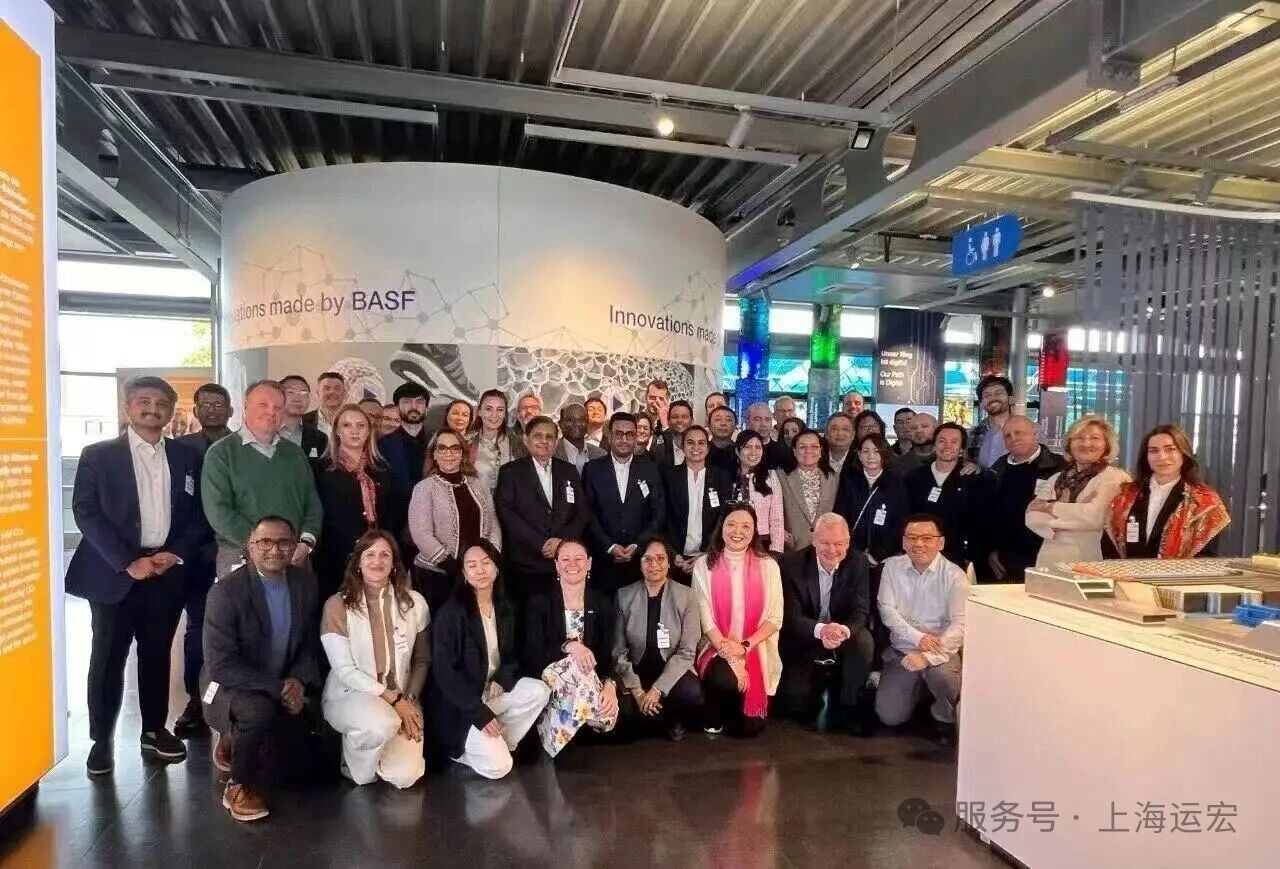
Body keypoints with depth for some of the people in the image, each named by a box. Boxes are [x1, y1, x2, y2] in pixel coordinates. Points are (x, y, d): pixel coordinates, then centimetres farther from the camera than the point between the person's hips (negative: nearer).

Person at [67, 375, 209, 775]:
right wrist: (128, 562, -15)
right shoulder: (98, 454, 0)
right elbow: (86, 513, -7)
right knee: (107, 659, 5)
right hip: (114, 572, -2)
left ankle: (155, 730, 25)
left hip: (168, 571, 2)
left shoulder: (187, 456, 8)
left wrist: (176, 554, -7)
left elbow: (200, 513, 7)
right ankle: (102, 740, 19)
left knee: (157, 655, 12)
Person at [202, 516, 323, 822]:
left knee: (297, 760, 2)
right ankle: (240, 786, -9)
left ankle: (235, 741, 28)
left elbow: (310, 643, 3)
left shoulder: (306, 582, -6)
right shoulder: (226, 591, -21)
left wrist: (298, 682, -15)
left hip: (287, 688, 5)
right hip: (232, 687, -5)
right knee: (260, 711, -36)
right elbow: (221, 665, -24)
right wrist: (278, 688, -27)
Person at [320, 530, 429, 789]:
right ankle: (355, 765, -1)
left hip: (402, 699, 3)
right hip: (349, 695, -3)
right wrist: (393, 699, -18)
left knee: (405, 775, -16)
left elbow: (422, 660, 7)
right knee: (383, 724, -37)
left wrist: (409, 699, -9)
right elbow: (345, 671, -12)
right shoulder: (337, 605, -9)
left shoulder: (414, 602, -1)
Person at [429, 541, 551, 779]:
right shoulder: (451, 612, -17)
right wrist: (480, 712, -21)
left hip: (493, 691, 6)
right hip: (460, 703, -6)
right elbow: (444, 672, -18)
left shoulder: (505, 608, 3)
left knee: (539, 691, -20)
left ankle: (497, 743, -2)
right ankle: (465, 748, 10)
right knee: (498, 766, -20)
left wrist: (502, 679, -10)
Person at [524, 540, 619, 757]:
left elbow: (607, 652, -4)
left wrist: (609, 684, -25)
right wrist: (568, 646, -30)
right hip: (550, 680, -1)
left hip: (590, 678, 2)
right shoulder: (540, 603, -4)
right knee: (574, 666, -34)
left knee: (609, 707, -31)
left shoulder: (603, 603, 2)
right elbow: (532, 655, -13)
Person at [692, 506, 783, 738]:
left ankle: (734, 719, 25)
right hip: (716, 647, -1)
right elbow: (705, 618, -7)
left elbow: (775, 618, -2)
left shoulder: (768, 566, 0)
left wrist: (744, 647, -16)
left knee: (750, 726, -12)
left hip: (755, 649, 1)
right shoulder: (704, 565, -3)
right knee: (724, 680, -32)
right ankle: (714, 719, 2)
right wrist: (730, 656, -18)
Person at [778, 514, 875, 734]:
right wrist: (820, 629, -40)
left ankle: (847, 708, -8)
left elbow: (861, 613, -12)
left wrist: (844, 631, -37)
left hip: (844, 641, 2)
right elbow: (791, 616, -18)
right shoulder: (793, 564, -15)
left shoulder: (858, 565, -8)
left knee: (864, 642, -30)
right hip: (804, 642, -2)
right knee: (796, 703, -19)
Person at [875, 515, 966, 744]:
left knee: (942, 674, -35)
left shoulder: (954, 575, -9)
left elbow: (960, 624, -18)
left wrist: (927, 656, -29)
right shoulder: (892, 566, -2)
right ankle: (918, 689, 28)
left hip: (940, 651, -2)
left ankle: (945, 718, 0)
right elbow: (887, 610, -6)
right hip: (900, 651, 2)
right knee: (890, 716, -7)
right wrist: (917, 637, -22)